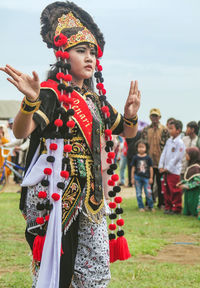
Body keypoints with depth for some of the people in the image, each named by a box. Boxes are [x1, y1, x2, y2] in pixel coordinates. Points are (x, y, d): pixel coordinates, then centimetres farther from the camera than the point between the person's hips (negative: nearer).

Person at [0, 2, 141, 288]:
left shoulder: (96, 100, 14)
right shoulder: (52, 93, -9)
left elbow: (128, 132, 24)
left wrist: (131, 115, 0)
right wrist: (31, 102, -45)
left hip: (91, 197, 8)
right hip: (56, 197, -7)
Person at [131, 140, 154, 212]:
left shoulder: (148, 158, -1)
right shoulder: (135, 158, 0)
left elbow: (151, 168, 4)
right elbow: (133, 168, 4)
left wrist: (151, 177, 2)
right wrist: (132, 178, 2)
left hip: (146, 177, -1)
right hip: (137, 177, 1)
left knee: (148, 193, -3)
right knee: (139, 194, 5)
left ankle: (151, 206, 12)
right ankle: (141, 207, 15)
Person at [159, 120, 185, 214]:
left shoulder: (179, 143, -12)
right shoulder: (169, 141, 11)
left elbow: (176, 158, -15)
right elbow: (164, 153, 12)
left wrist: (167, 168, -13)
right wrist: (161, 166, 3)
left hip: (174, 171, -8)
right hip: (165, 171, 8)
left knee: (175, 191, -2)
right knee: (166, 190, 12)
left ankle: (176, 208, 6)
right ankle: (168, 207, 22)